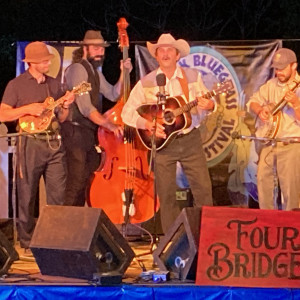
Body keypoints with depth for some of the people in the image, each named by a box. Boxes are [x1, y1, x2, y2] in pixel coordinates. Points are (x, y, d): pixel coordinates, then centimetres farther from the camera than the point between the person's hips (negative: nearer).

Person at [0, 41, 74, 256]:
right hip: (31, 143, -4)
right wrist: (28, 109, -15)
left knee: (58, 194, 0)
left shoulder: (54, 84, 14)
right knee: (27, 196, 2)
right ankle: (27, 242, 10)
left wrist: (66, 105, -3)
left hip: (54, 143, 4)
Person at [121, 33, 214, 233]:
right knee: (166, 194, 1)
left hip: (190, 139, 1)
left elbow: (206, 103, 7)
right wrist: (147, 124, -17)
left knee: (203, 189, -3)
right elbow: (127, 112, 0)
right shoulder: (146, 83, -1)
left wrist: (209, 106, -18)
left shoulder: (193, 76, 3)